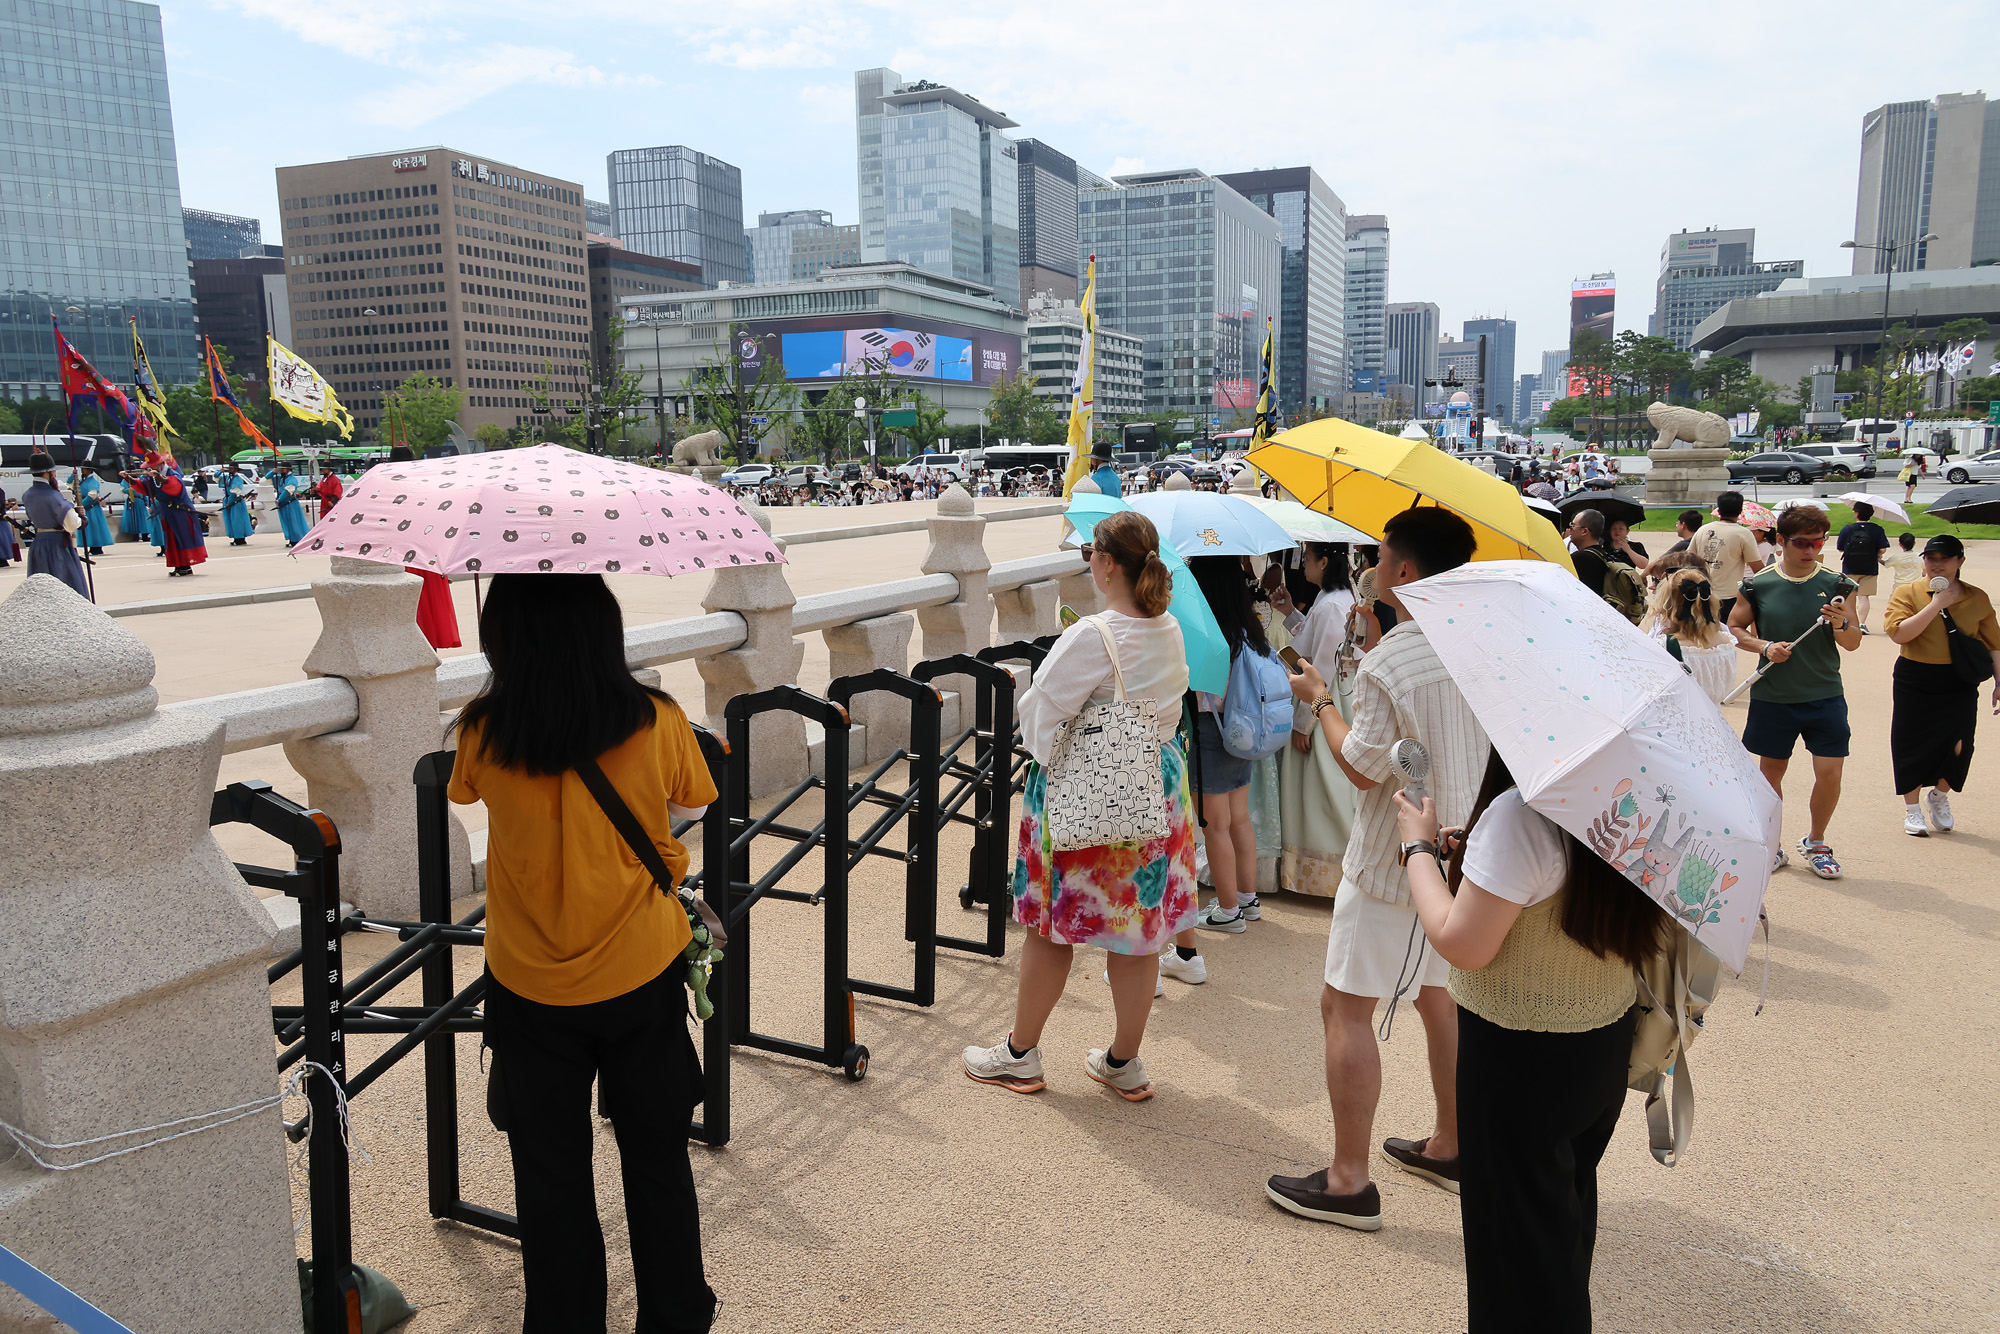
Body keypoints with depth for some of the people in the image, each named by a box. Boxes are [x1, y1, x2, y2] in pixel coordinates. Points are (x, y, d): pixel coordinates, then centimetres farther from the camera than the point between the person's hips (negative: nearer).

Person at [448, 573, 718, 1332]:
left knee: (551, 1173, 17)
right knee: (657, 1157, 18)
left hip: (531, 988, 0)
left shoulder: (482, 735, -15)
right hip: (641, 975, 0)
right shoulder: (657, 723, -16)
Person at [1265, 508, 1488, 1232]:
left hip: (1394, 862, -9)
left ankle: (1349, 1183, 6)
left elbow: (1364, 768, -19)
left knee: (1346, 1007, -1)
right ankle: (1449, 1146, 36)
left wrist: (1320, 699, -5)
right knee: (1436, 994, 22)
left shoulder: (1387, 664, -23)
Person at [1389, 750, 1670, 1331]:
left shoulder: (1518, 814, -28)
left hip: (1521, 1060, -8)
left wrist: (1419, 845, -10)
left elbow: (1463, 945, -24)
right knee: (1567, 1203, 26)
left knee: (1516, 1224, 11)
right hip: (1607, 1044, 8)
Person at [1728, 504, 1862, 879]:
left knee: (1830, 772, -3)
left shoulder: (1835, 583, 0)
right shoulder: (1758, 585, -3)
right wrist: (1764, 646, -11)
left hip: (1825, 695, 1)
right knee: (1770, 771, 11)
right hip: (1772, 697, 0)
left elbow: (1853, 643, 3)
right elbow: (1733, 629, 6)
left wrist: (1841, 625, -19)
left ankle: (1815, 842, 21)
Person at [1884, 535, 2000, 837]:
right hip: (1915, 682, -1)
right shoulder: (1907, 593, -2)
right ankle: (1911, 808, 20)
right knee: (1914, 744, 4)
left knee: (1958, 745, -5)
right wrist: (1936, 605, -17)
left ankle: (1939, 795, 24)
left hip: (1959, 684, 2)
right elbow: (1898, 632, -17)